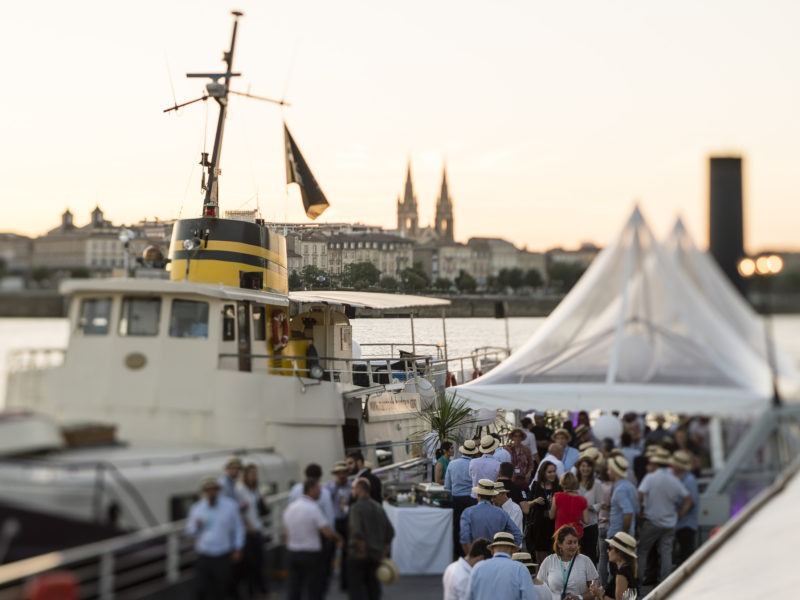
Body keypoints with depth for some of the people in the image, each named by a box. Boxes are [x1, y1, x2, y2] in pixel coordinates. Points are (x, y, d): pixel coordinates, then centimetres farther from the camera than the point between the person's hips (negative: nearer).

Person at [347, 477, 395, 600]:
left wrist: (363, 551, -14)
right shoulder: (378, 507, 10)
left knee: (355, 589, 0)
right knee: (373, 588, 15)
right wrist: (384, 554, 11)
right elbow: (390, 532, 10)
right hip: (376, 556, 7)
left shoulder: (356, 507, -13)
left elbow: (357, 532, -26)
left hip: (359, 556, -7)